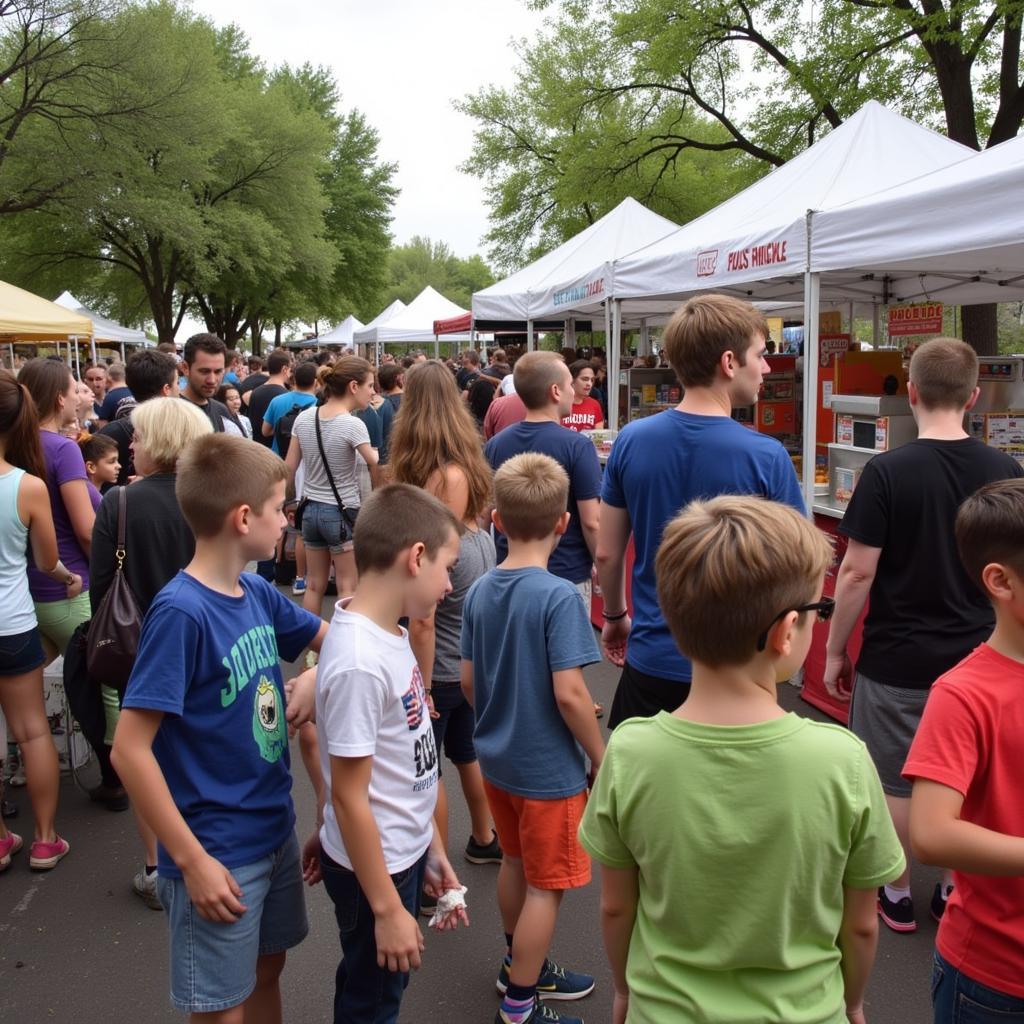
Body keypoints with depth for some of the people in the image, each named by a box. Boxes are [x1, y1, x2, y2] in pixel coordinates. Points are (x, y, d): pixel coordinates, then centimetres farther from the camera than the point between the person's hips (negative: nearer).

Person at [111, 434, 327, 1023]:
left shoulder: (259, 595, -1)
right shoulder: (180, 613, -23)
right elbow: (130, 751, -22)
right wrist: (193, 860, -20)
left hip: (276, 830, 7)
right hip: (218, 854, -7)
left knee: (267, 972, 24)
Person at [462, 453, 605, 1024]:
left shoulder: (479, 592, -3)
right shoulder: (560, 597, -23)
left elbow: (468, 681, 4)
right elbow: (569, 693, -25)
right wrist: (600, 757, -12)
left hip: (497, 760, 7)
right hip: (548, 768, -7)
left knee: (516, 864, 25)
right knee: (546, 887, 10)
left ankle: (523, 966, 44)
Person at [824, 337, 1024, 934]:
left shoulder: (888, 472, -15)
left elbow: (858, 573, -14)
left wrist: (835, 651, -3)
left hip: (897, 660, -4)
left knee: (894, 783, 12)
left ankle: (897, 897, 26)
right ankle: (957, 893, 33)